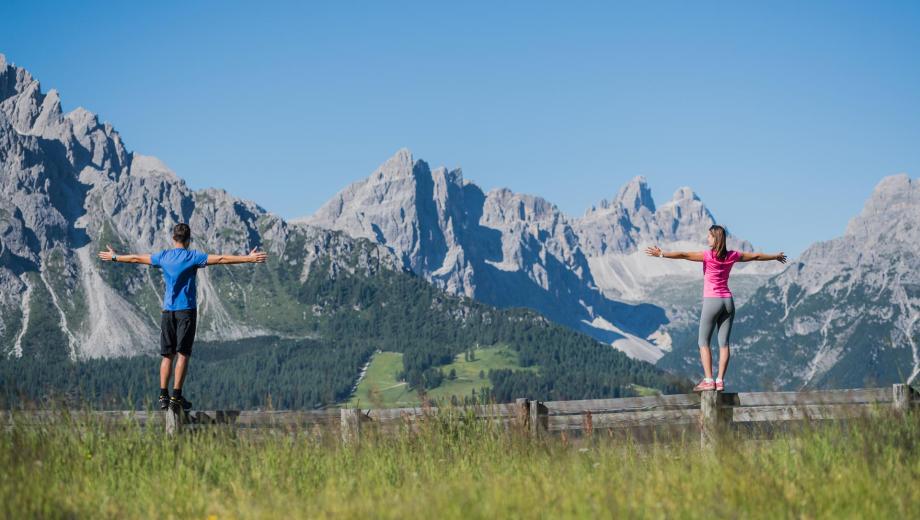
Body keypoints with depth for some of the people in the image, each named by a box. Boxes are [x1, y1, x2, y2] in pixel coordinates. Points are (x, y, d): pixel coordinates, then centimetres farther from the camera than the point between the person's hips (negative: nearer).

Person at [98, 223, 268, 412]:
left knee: (167, 354, 8)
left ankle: (163, 396, 3)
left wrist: (115, 257, 36)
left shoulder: (163, 256, 8)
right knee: (183, 353, -4)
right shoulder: (192, 257, -5)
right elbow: (221, 259, -12)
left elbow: (136, 258, 20)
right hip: (186, 310, -4)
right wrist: (249, 258, -12)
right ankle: (176, 398, -8)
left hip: (167, 310, 4)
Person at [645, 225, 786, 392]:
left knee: (703, 342, 2)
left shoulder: (708, 255, -10)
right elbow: (756, 256, 19)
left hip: (711, 301, -5)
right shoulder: (732, 256, 5)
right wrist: (776, 257, 34)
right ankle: (720, 381, 2)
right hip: (728, 301, 5)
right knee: (724, 343, 6)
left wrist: (661, 253, -19)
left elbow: (683, 255, -19)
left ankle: (708, 381, -7)